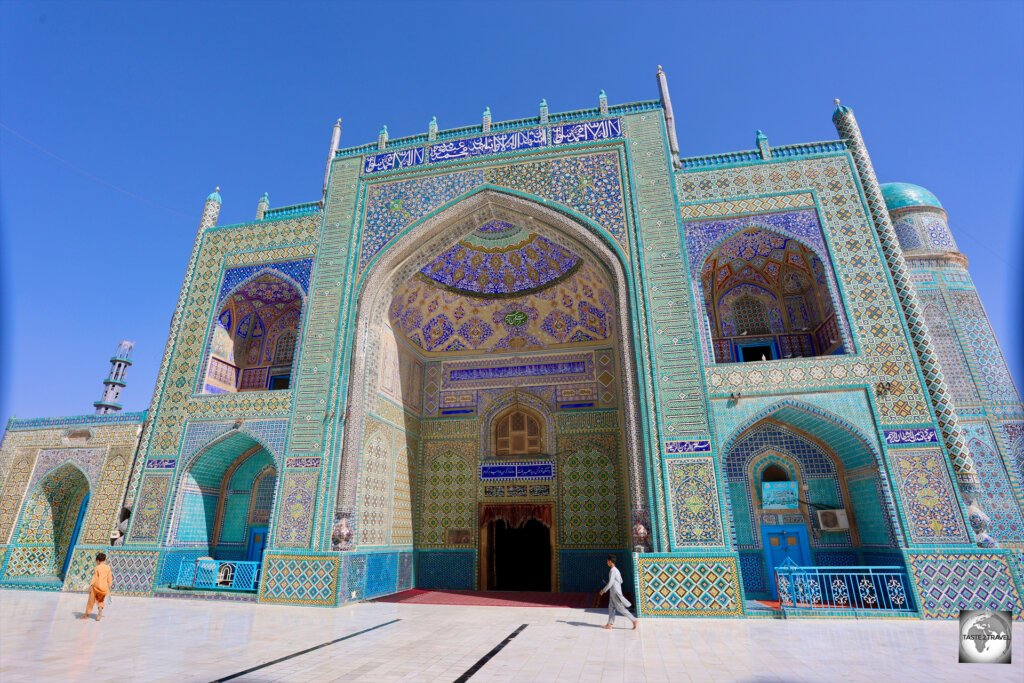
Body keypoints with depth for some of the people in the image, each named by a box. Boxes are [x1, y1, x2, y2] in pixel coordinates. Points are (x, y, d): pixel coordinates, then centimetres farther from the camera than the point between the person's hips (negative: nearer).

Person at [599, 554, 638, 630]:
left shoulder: (612, 570, -20)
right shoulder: (616, 570, 9)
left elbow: (610, 583, -23)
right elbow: (621, 581, 17)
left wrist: (604, 590, -14)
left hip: (615, 593, -9)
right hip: (614, 592, 9)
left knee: (621, 609, -1)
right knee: (611, 607, 11)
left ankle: (634, 620, 6)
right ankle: (609, 624, 14)